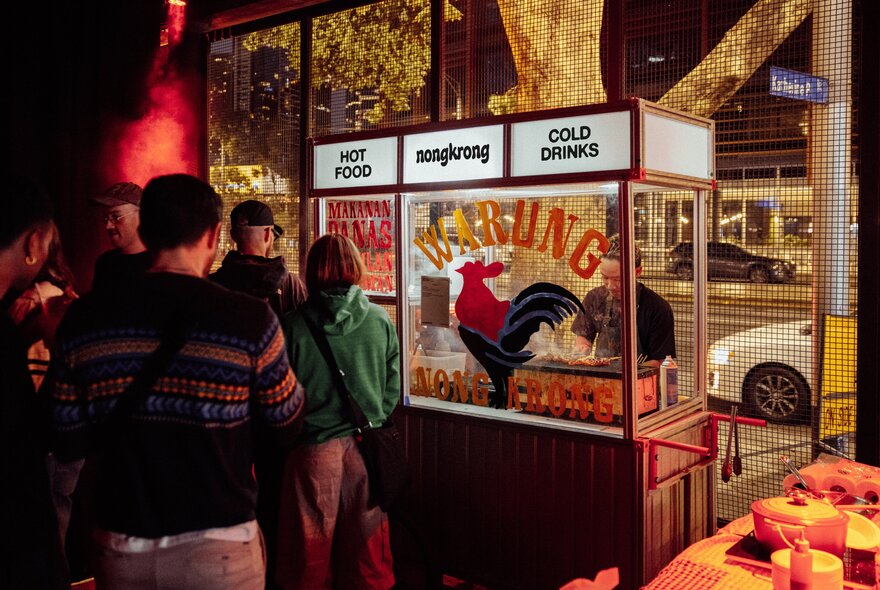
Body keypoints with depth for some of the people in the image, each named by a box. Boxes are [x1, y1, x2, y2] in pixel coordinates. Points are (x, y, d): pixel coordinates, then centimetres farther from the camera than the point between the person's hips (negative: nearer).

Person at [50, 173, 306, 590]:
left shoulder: (83, 319, -8)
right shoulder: (250, 320, -18)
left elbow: (68, 443, 1)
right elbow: (287, 427, -5)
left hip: (120, 547, 3)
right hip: (218, 547, -2)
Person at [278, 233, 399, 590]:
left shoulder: (294, 325, -10)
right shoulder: (379, 320, -6)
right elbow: (393, 387, 0)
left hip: (314, 448, -1)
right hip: (366, 448, 1)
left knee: (312, 548, 14)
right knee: (365, 547, 15)